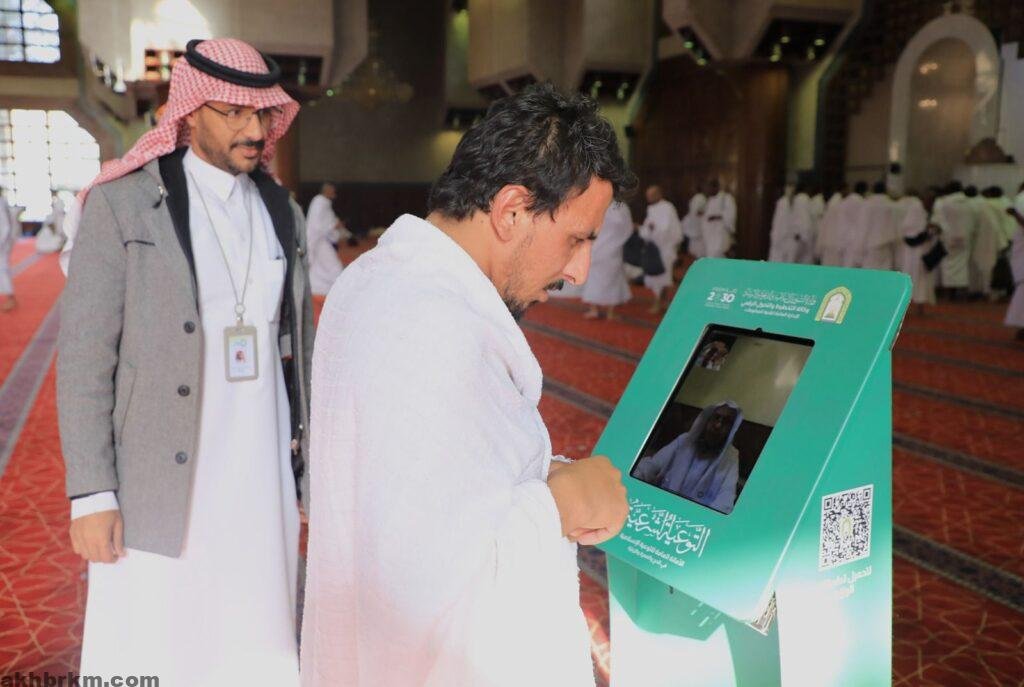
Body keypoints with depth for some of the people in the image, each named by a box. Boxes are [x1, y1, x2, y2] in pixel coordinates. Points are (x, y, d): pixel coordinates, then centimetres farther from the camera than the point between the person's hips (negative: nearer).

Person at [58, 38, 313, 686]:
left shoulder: (283, 214, 8)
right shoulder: (121, 203, -6)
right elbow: (84, 356, -7)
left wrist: (308, 479, 11)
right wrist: (91, 495, -11)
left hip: (263, 476, 4)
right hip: (163, 479, -3)